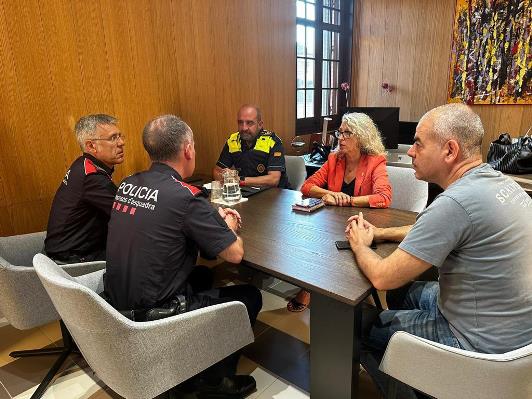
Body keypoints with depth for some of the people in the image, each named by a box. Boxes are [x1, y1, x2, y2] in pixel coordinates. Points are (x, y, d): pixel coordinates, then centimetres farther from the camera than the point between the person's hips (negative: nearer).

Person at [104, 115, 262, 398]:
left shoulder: (128, 184, -1)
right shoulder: (185, 196, -23)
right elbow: (235, 254, -16)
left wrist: (213, 217, 12)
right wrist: (228, 226, 6)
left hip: (118, 305, 8)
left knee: (202, 276, 27)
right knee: (250, 296, 9)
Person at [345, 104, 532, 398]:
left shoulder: (455, 203, -31)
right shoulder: (499, 181, -1)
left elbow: (382, 278, -26)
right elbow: (438, 229, 15)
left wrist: (360, 245, -5)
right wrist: (379, 233, 6)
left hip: (482, 343, -8)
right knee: (403, 291, 24)